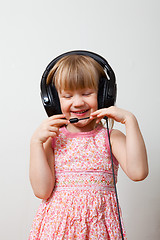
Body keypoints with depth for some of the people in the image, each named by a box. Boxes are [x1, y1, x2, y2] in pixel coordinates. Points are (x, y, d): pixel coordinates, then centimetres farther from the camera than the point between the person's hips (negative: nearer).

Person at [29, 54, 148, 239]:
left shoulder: (110, 137, 0)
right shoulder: (51, 139, 1)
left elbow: (138, 173, -17)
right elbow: (42, 191, -8)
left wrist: (129, 120, -16)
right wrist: (36, 141, -12)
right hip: (58, 223, 0)